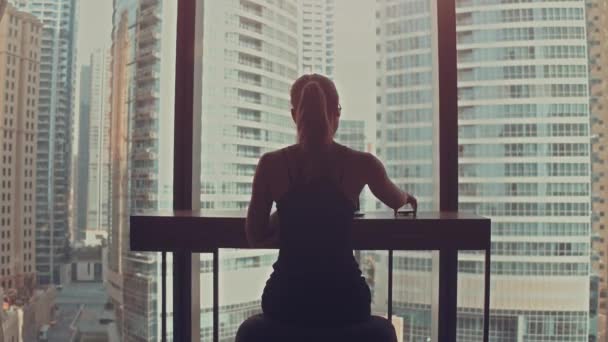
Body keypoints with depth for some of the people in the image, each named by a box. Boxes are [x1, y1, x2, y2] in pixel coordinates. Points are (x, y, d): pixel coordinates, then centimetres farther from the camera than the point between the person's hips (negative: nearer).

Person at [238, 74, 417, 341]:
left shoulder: (270, 164, -6)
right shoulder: (361, 164, -5)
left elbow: (255, 237, 3)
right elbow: (398, 202, 18)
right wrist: (409, 198, 42)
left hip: (287, 299, 1)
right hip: (343, 299, 0)